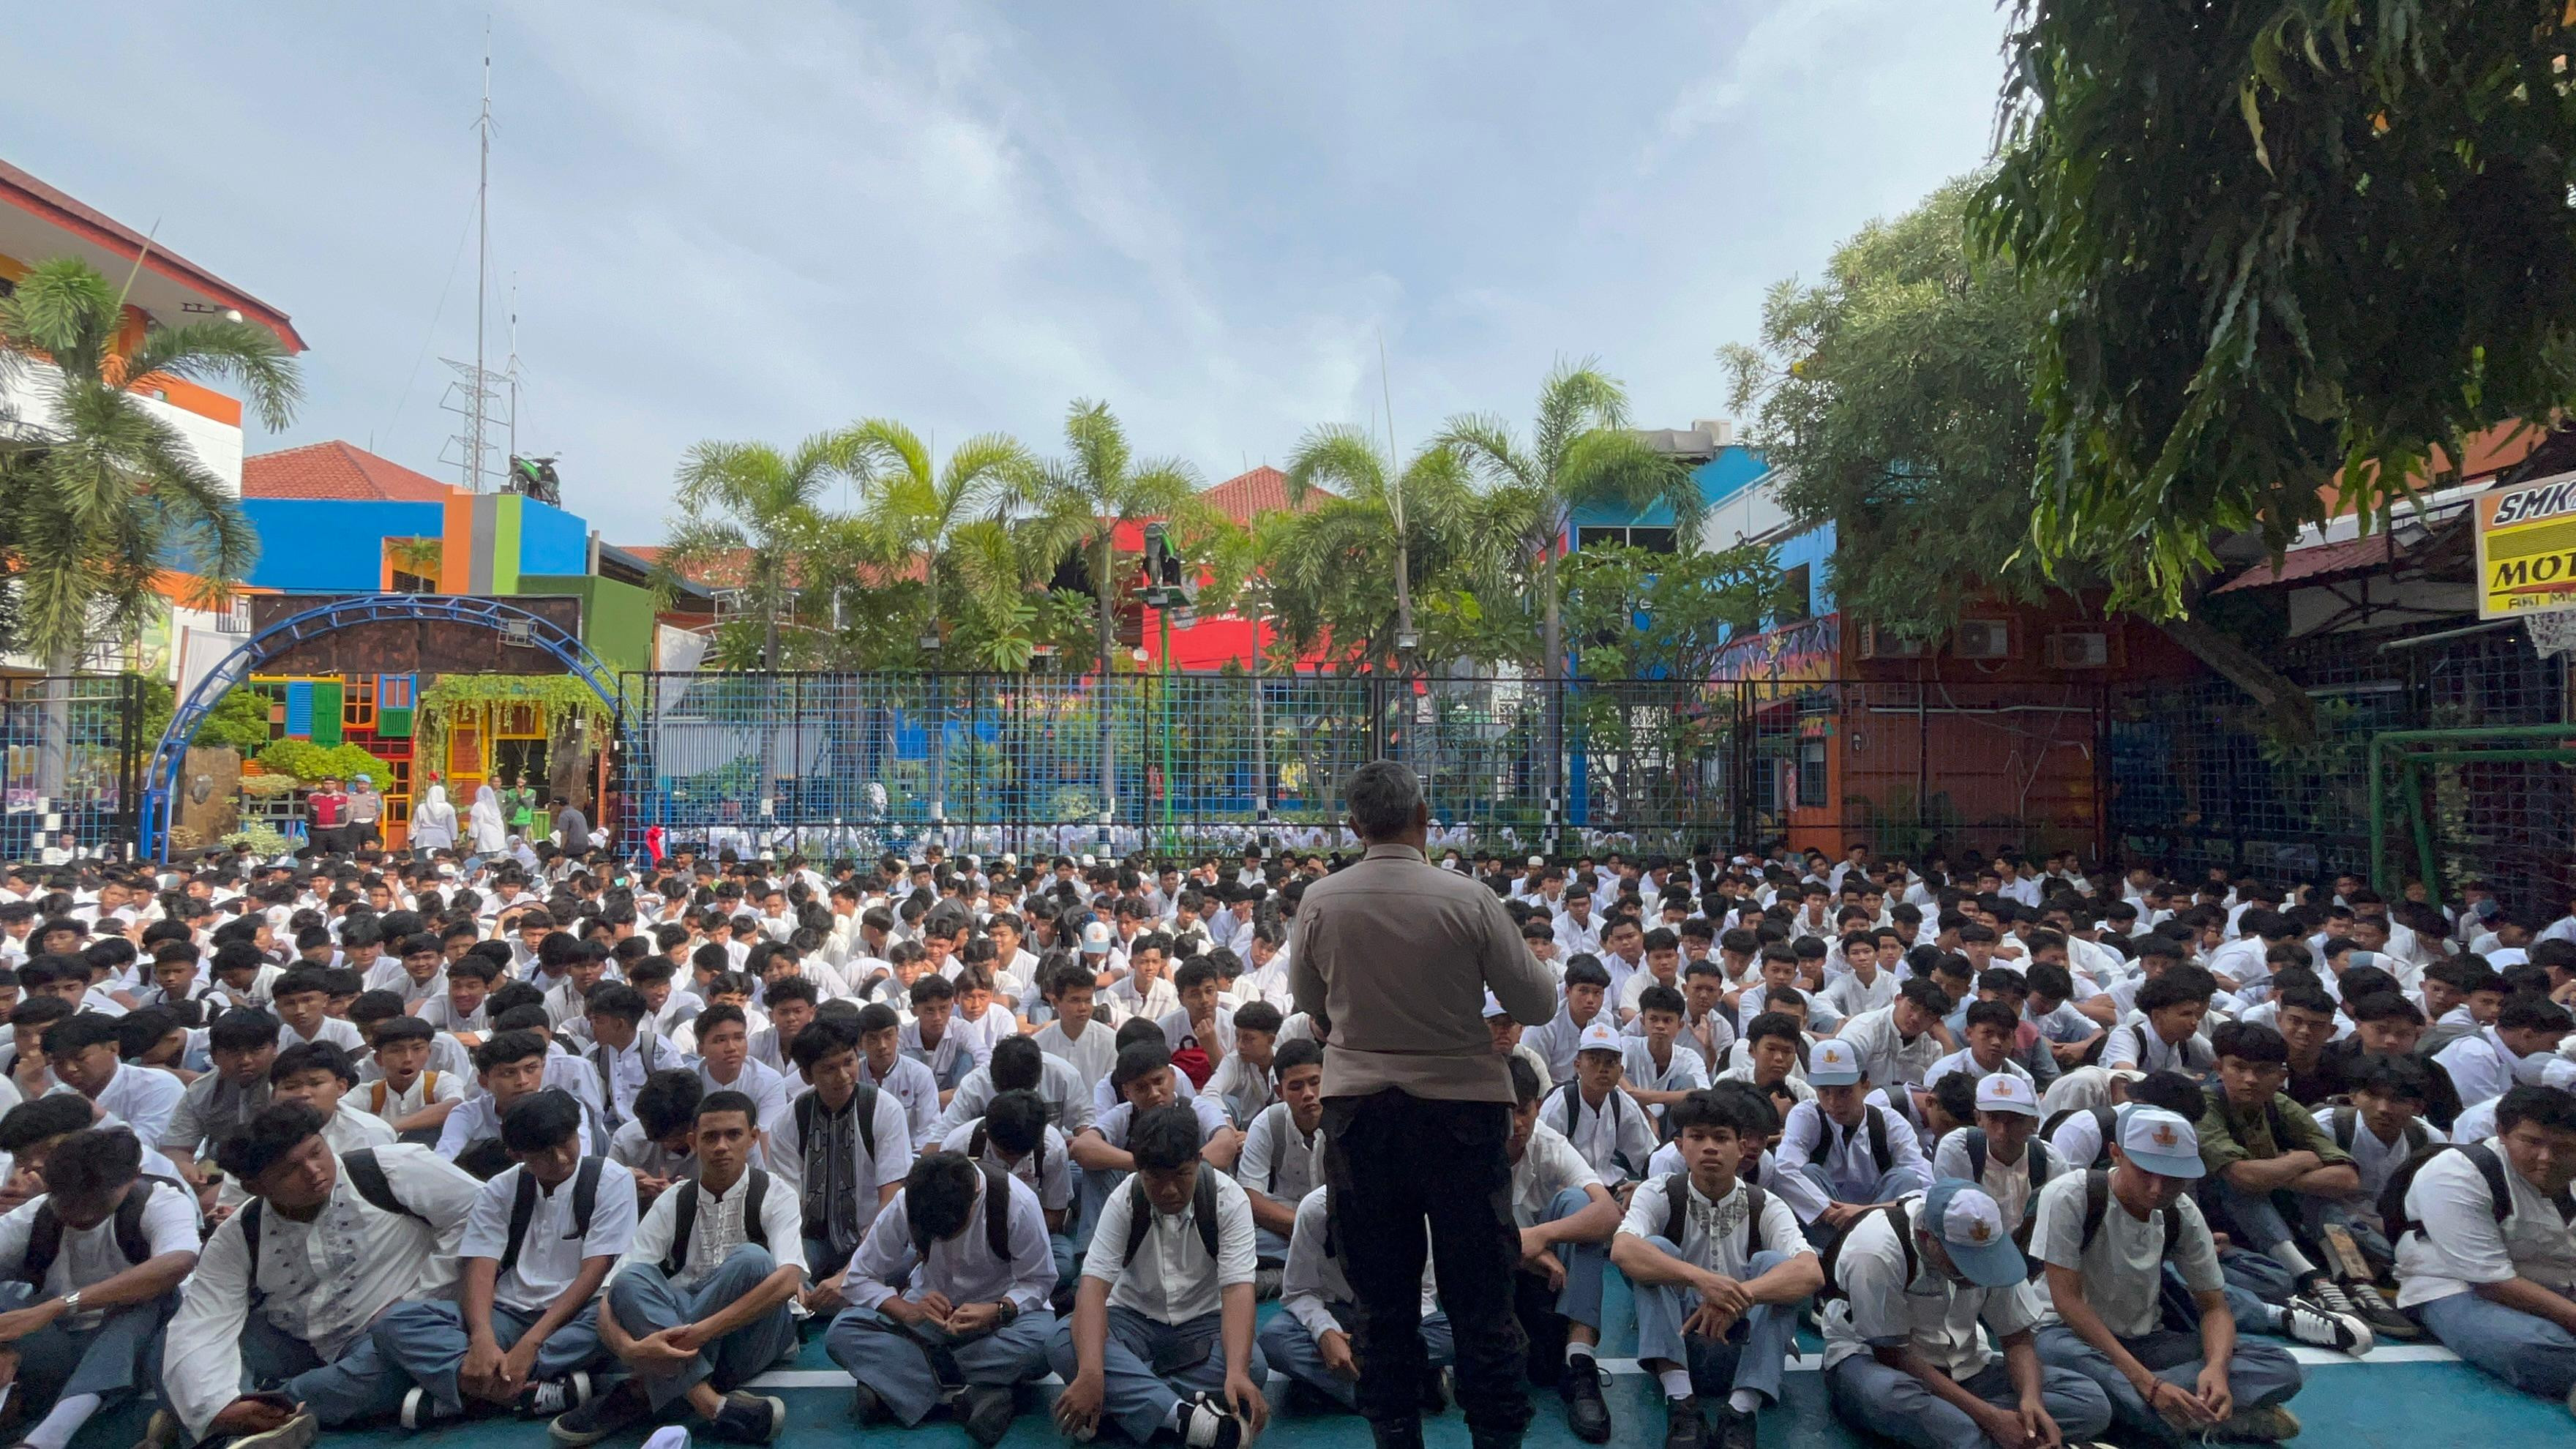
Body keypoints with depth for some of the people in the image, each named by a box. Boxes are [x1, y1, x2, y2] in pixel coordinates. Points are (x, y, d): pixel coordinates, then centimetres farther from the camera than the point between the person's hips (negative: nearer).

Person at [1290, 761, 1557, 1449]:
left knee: (1381, 1292, 14)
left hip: (1356, 1106, 2)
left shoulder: (1319, 901, -7)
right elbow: (1538, 1005, -6)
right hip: (1460, 1105, -2)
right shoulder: (1469, 900, -15)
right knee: (1478, 1289, 11)